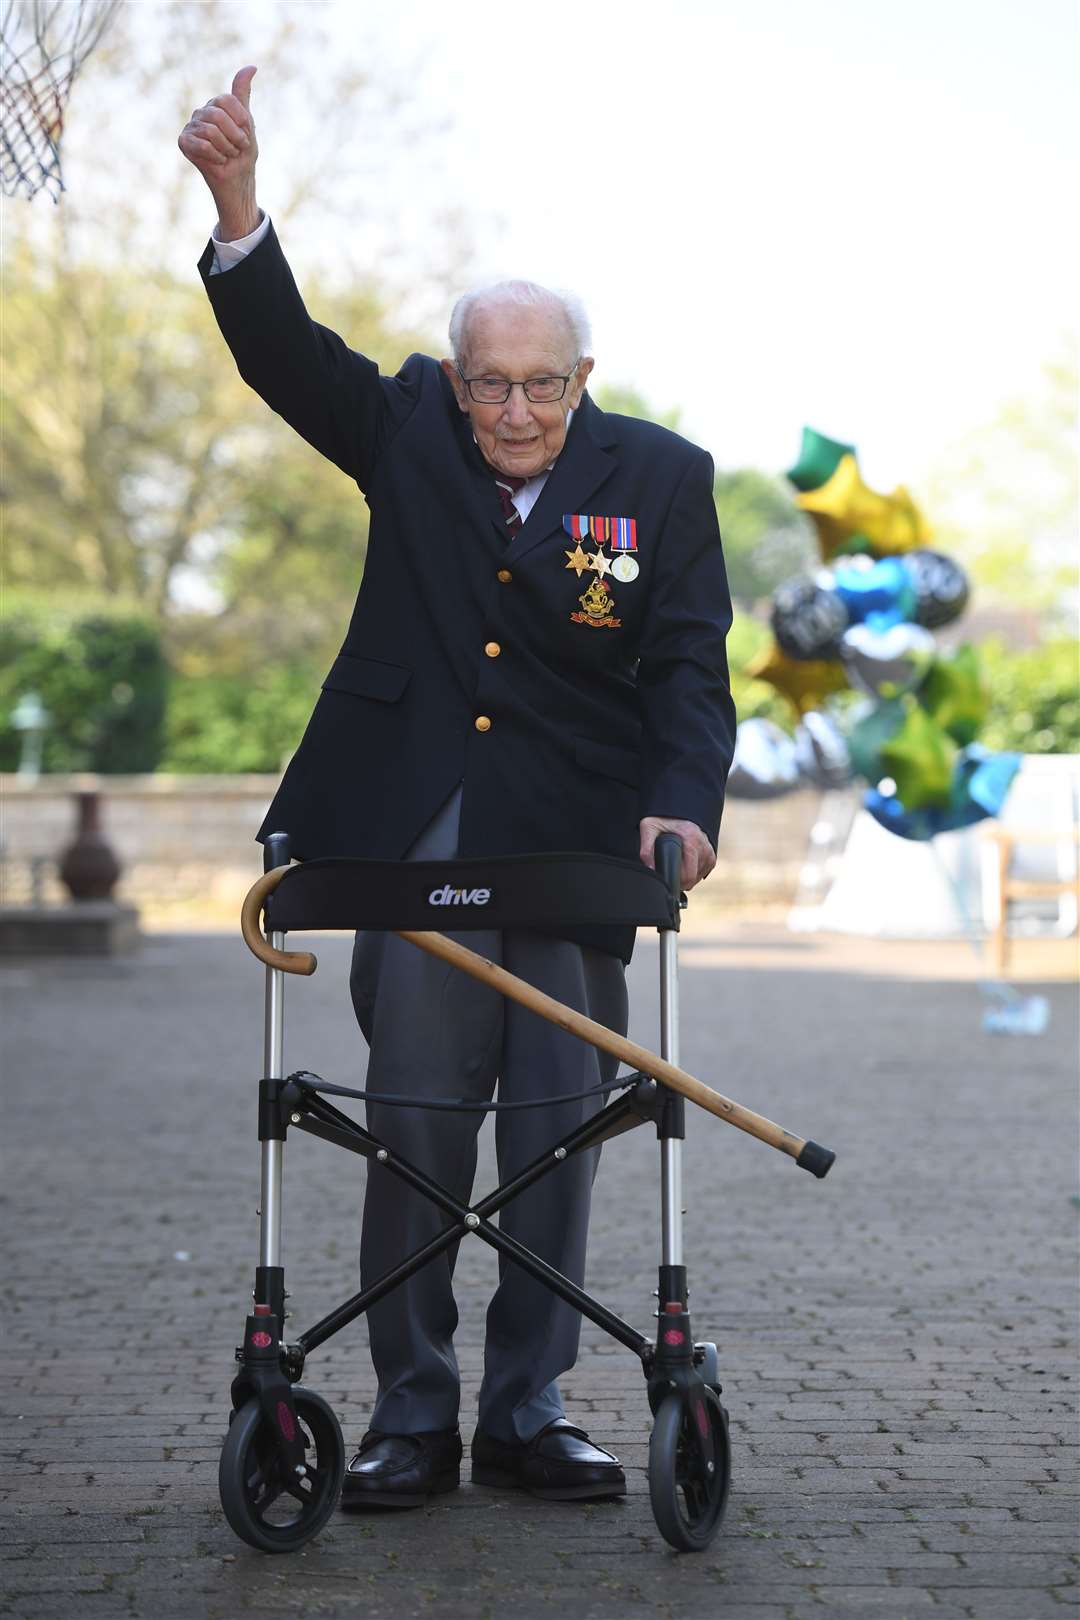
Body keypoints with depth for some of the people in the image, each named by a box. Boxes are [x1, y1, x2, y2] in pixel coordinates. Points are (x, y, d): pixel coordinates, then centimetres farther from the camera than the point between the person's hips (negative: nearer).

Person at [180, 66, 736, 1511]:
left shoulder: (658, 477, 1)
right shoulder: (407, 431, 5)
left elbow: (689, 665, -2)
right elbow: (289, 353, -7)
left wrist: (682, 803, -19)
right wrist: (238, 202, -23)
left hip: (576, 847, 0)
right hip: (419, 843, 0)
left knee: (559, 1134, 4)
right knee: (414, 1124, 1)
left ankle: (530, 1414, 16)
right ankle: (412, 1416, 12)